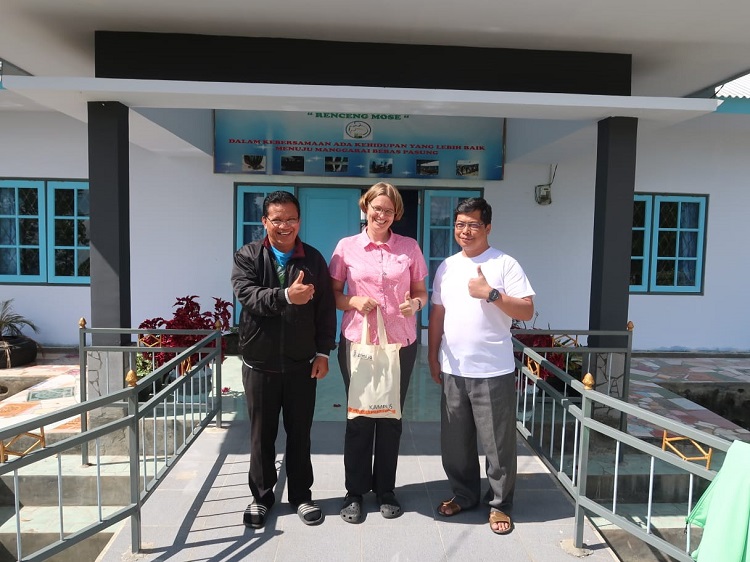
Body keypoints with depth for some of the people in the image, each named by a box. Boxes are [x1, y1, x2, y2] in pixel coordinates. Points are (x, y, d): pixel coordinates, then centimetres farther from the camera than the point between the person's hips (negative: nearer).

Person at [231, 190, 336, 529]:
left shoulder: (314, 259, 1)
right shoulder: (246, 257, -2)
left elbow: (326, 309, 2)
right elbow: (247, 295, -20)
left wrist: (323, 352, -4)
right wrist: (286, 296, -37)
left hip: (302, 363, 1)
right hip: (260, 363, 0)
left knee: (300, 432, 12)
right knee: (261, 434, 13)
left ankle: (300, 495, 29)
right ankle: (261, 496, 30)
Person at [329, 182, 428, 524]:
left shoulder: (409, 247, 3)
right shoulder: (347, 247, 0)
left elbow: (421, 291, 8)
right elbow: (332, 294, 4)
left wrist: (416, 303, -13)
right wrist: (353, 302, -15)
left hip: (400, 344, 1)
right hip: (357, 342, -1)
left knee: (391, 417, 13)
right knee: (359, 417, 8)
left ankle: (385, 489, 30)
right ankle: (355, 492, 26)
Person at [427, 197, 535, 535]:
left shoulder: (505, 264, -6)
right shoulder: (446, 266, 9)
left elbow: (527, 311, -10)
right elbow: (437, 314, 12)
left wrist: (491, 293, -20)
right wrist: (433, 356, 9)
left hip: (493, 371, -4)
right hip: (453, 370, 5)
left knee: (498, 442, 7)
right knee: (455, 441, 15)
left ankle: (499, 504, 25)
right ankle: (464, 494, 35)